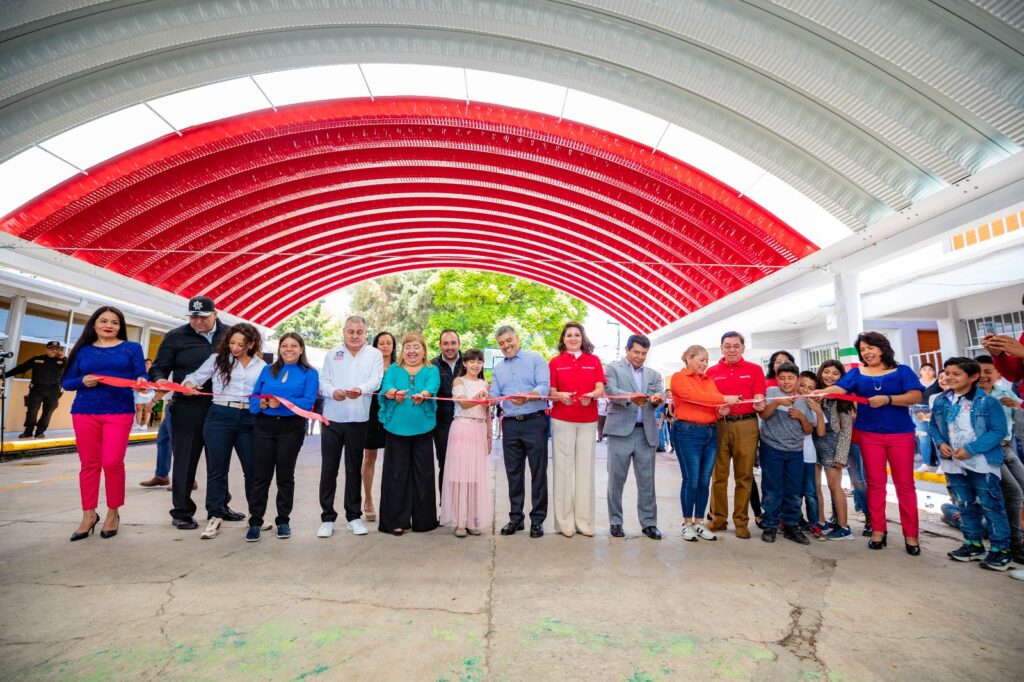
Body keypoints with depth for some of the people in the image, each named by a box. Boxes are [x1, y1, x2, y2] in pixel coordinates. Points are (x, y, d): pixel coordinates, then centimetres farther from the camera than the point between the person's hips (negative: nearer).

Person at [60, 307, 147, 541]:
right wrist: (82, 381, -10)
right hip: (84, 412, 3)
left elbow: (142, 377, -1)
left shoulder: (132, 348, 5)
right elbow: (66, 382, 11)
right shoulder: (82, 350, 11)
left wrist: (142, 382, -23)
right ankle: (89, 514, 18)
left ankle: (113, 512, 10)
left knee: (112, 462, -7)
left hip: (119, 413, -2)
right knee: (89, 464, 7)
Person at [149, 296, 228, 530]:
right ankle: (182, 512, 16)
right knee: (185, 459, 3)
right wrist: (160, 380, -18)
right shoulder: (175, 337, 2)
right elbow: (159, 368, 4)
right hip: (188, 408, -2)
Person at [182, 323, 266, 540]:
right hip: (220, 417, -1)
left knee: (253, 469, 6)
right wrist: (189, 384, -14)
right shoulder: (217, 359, 6)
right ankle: (215, 517, 13)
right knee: (217, 469, 4)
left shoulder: (261, 366, 9)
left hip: (248, 419, 1)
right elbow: (196, 376, 7)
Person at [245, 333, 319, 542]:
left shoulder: (310, 373, 2)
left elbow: (308, 401, -10)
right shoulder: (267, 370, 13)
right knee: (260, 476, 3)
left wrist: (283, 403, -23)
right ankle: (255, 522, 13)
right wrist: (260, 404, -14)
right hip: (264, 426, 2)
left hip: (291, 428, -2)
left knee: (285, 476, 8)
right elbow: (254, 396, 8)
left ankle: (283, 520, 19)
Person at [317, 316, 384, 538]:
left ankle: (353, 516, 21)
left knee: (354, 470, 9)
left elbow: (375, 380, -8)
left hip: (358, 420, -1)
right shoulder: (332, 354, 11)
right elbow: (323, 380, 2)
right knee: (328, 469, 4)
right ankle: (327, 517, 16)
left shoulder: (374, 355, 5)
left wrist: (360, 390, -30)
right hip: (332, 419, 1)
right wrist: (332, 392, -21)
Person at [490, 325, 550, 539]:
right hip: (510, 425, 4)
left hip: (534, 422, -4)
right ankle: (515, 517, 21)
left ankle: (537, 519, 12)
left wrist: (527, 396, -31)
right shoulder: (497, 369, 15)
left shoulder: (535, 359, 0)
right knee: (514, 473, 10)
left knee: (538, 472, 2)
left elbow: (544, 387, -13)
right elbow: (495, 396, 6)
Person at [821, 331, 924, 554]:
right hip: (869, 435, 1)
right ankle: (878, 530, 15)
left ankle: (911, 534, 14)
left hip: (900, 434, -1)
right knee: (875, 483, 6)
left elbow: (916, 396, -9)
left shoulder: (902, 371, 2)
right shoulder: (856, 373, 5)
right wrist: (820, 392, -33)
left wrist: (887, 399, -23)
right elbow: (838, 388, -12)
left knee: (905, 483, 4)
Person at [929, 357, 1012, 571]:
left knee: (990, 506, 3)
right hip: (954, 463, 5)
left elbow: (998, 431, -13)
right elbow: (933, 425, 12)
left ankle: (1000, 548, 15)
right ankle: (973, 544, 28)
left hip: (982, 463, -5)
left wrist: (971, 449, -20)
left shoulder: (988, 402, -11)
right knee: (965, 505, 16)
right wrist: (941, 443, -6)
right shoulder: (941, 401, 3)